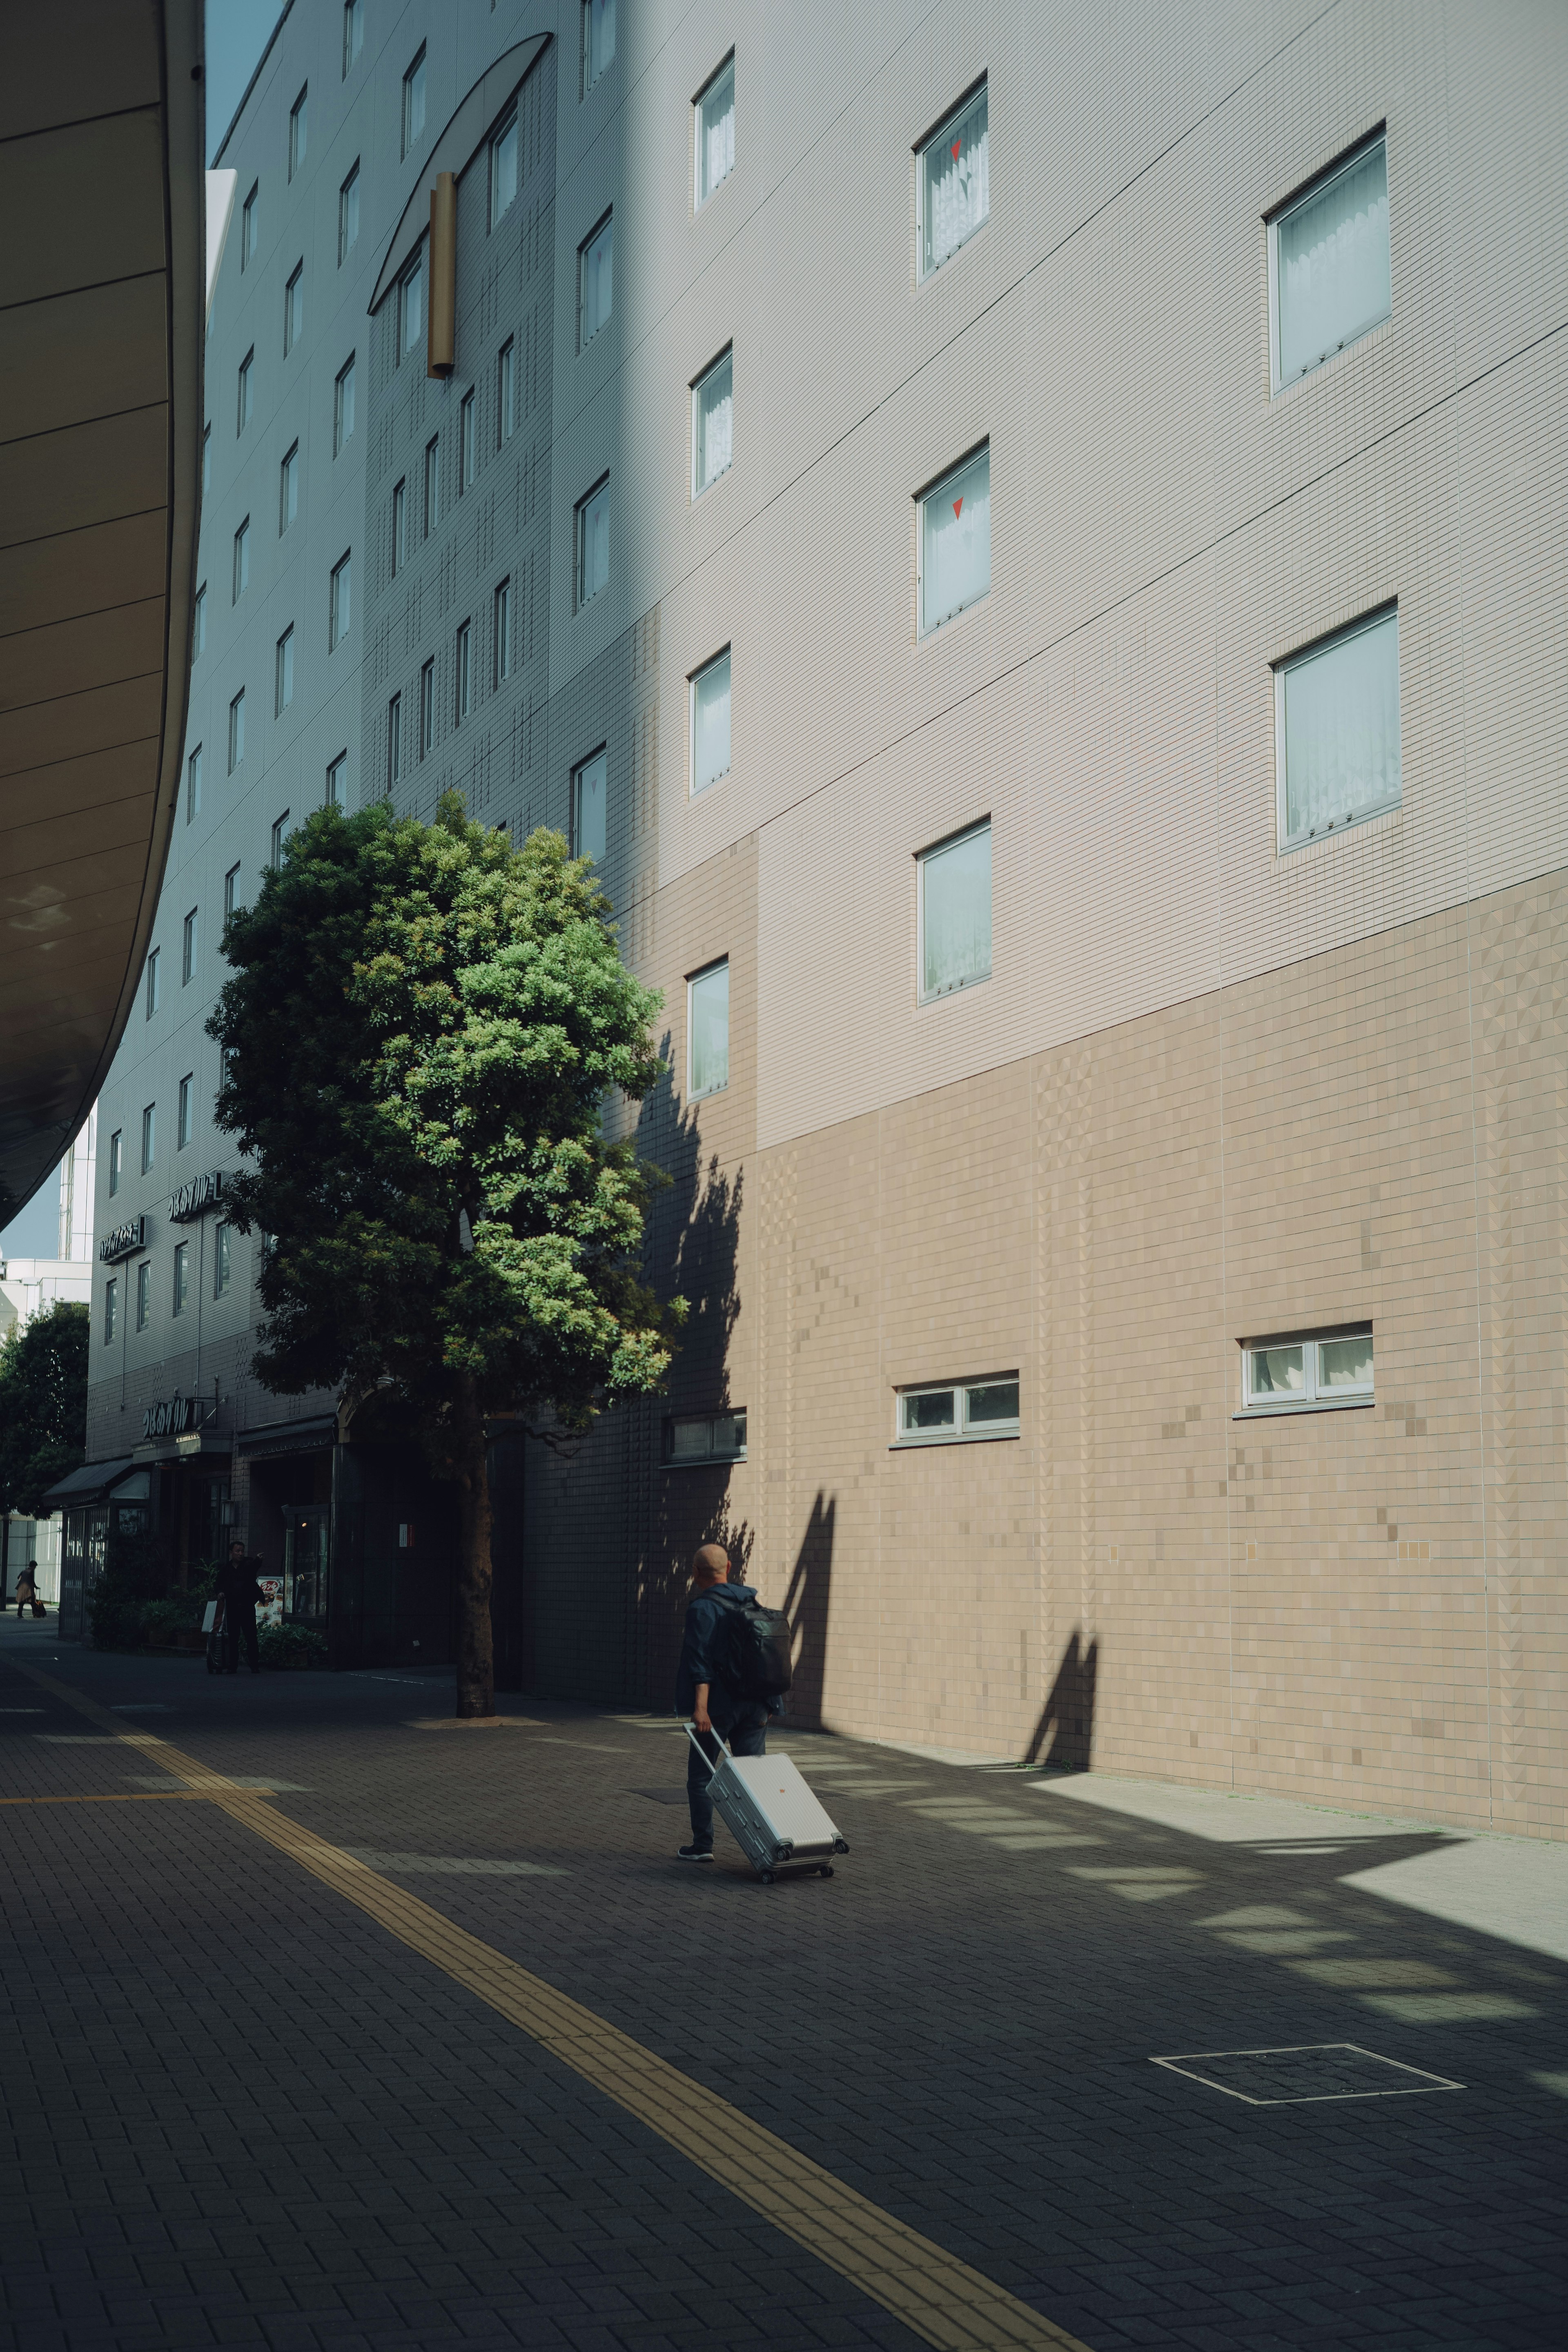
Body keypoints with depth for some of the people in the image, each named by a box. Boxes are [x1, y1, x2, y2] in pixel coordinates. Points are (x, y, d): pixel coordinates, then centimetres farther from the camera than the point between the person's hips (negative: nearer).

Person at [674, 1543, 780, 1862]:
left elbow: (702, 1660, -20)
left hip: (718, 1704, -6)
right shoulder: (751, 1603, 11)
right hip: (755, 1704, 6)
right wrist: (766, 1701, 22)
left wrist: (700, 1707, -26)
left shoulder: (703, 1608, -11)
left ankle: (703, 1845, 10)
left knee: (700, 1775, 8)